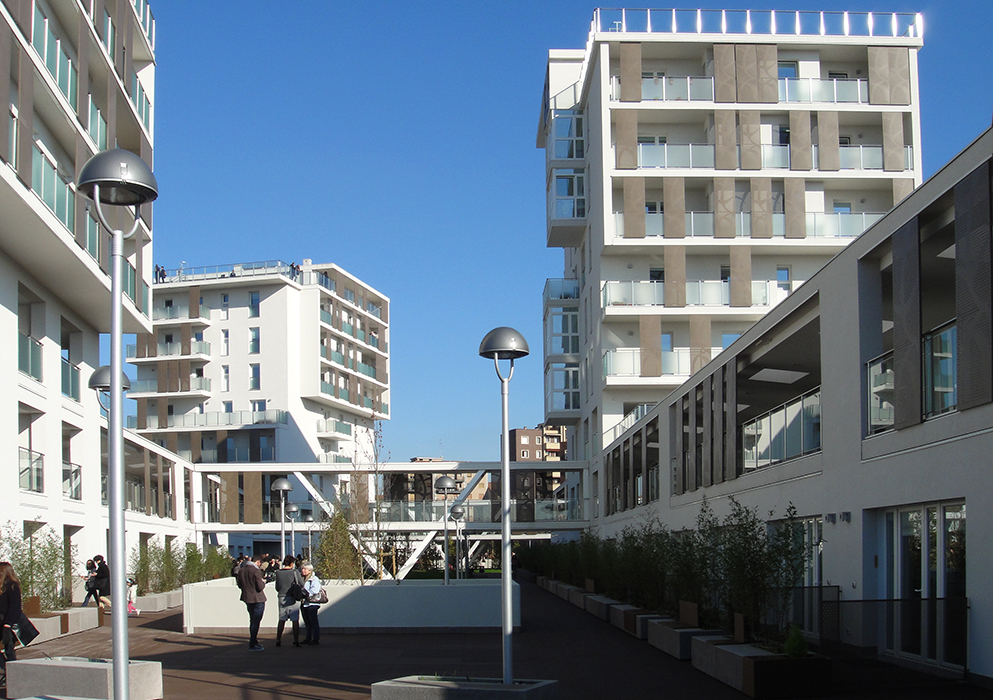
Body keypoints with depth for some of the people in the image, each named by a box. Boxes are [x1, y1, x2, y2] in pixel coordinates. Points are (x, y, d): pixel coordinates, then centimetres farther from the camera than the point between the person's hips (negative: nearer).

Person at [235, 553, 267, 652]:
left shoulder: (241, 570, 4)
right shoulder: (256, 571, -18)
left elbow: (239, 585, 13)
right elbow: (260, 587, -18)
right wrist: (263, 582, 2)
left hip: (247, 599, 7)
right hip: (257, 599, -7)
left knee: (253, 621, 19)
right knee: (256, 622, -2)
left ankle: (254, 642, 28)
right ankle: (252, 645, -2)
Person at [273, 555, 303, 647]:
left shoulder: (278, 573, 1)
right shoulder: (295, 572, -10)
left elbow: (277, 588, 8)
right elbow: (302, 584, -5)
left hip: (282, 598, 3)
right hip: (293, 598, -3)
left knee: (281, 620, 12)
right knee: (295, 620, 2)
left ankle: (278, 640, 14)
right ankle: (296, 640, 0)